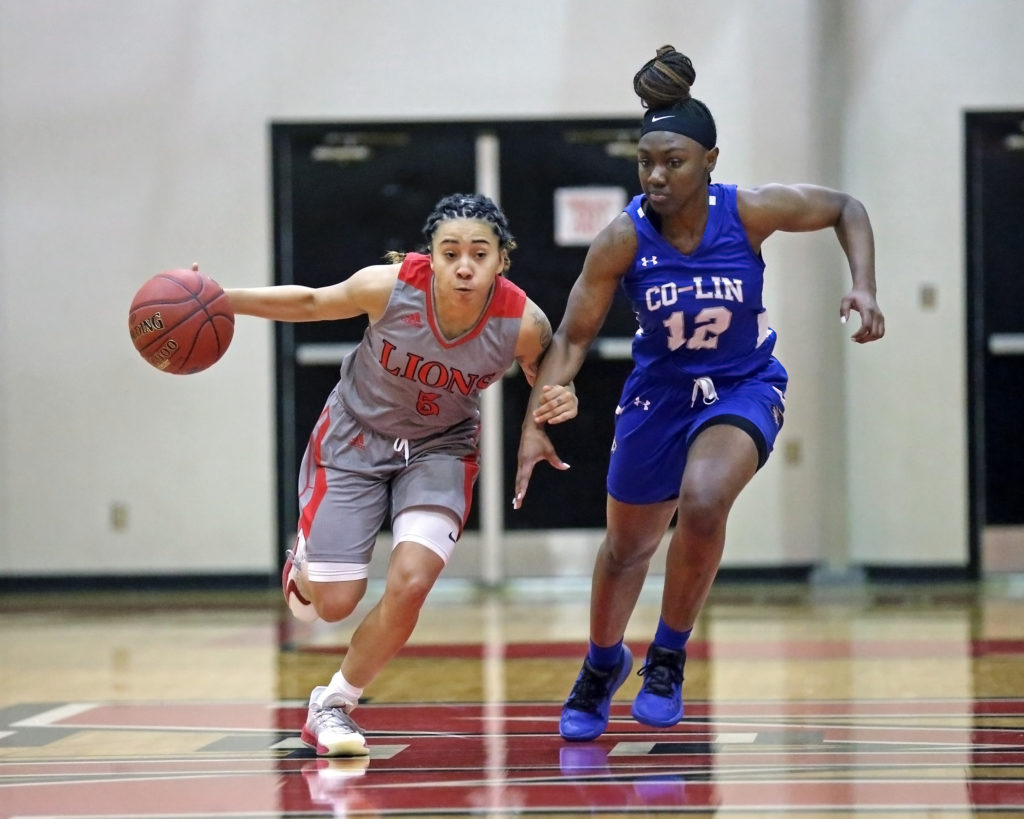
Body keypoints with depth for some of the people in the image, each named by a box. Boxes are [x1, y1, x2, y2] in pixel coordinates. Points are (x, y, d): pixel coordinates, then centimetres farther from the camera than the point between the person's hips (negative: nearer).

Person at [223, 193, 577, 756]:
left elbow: (548, 378, -3)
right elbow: (311, 304, -8)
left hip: (440, 450, 1)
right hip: (356, 438, -1)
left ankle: (334, 704, 6)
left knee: (410, 583, -19)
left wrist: (561, 401, -27)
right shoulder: (388, 287, -29)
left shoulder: (523, 323, -26)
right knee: (335, 604, -1)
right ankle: (304, 567, 40)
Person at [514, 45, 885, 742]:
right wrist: (535, 423, -20)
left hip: (744, 387, -2)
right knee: (627, 545, 16)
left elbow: (845, 208, -4)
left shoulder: (751, 211, -22)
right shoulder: (623, 240, -20)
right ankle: (603, 664, 47)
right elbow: (574, 337, -11)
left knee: (702, 502, -31)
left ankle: (669, 656, -8)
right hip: (659, 392, 2)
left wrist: (864, 288, -17)